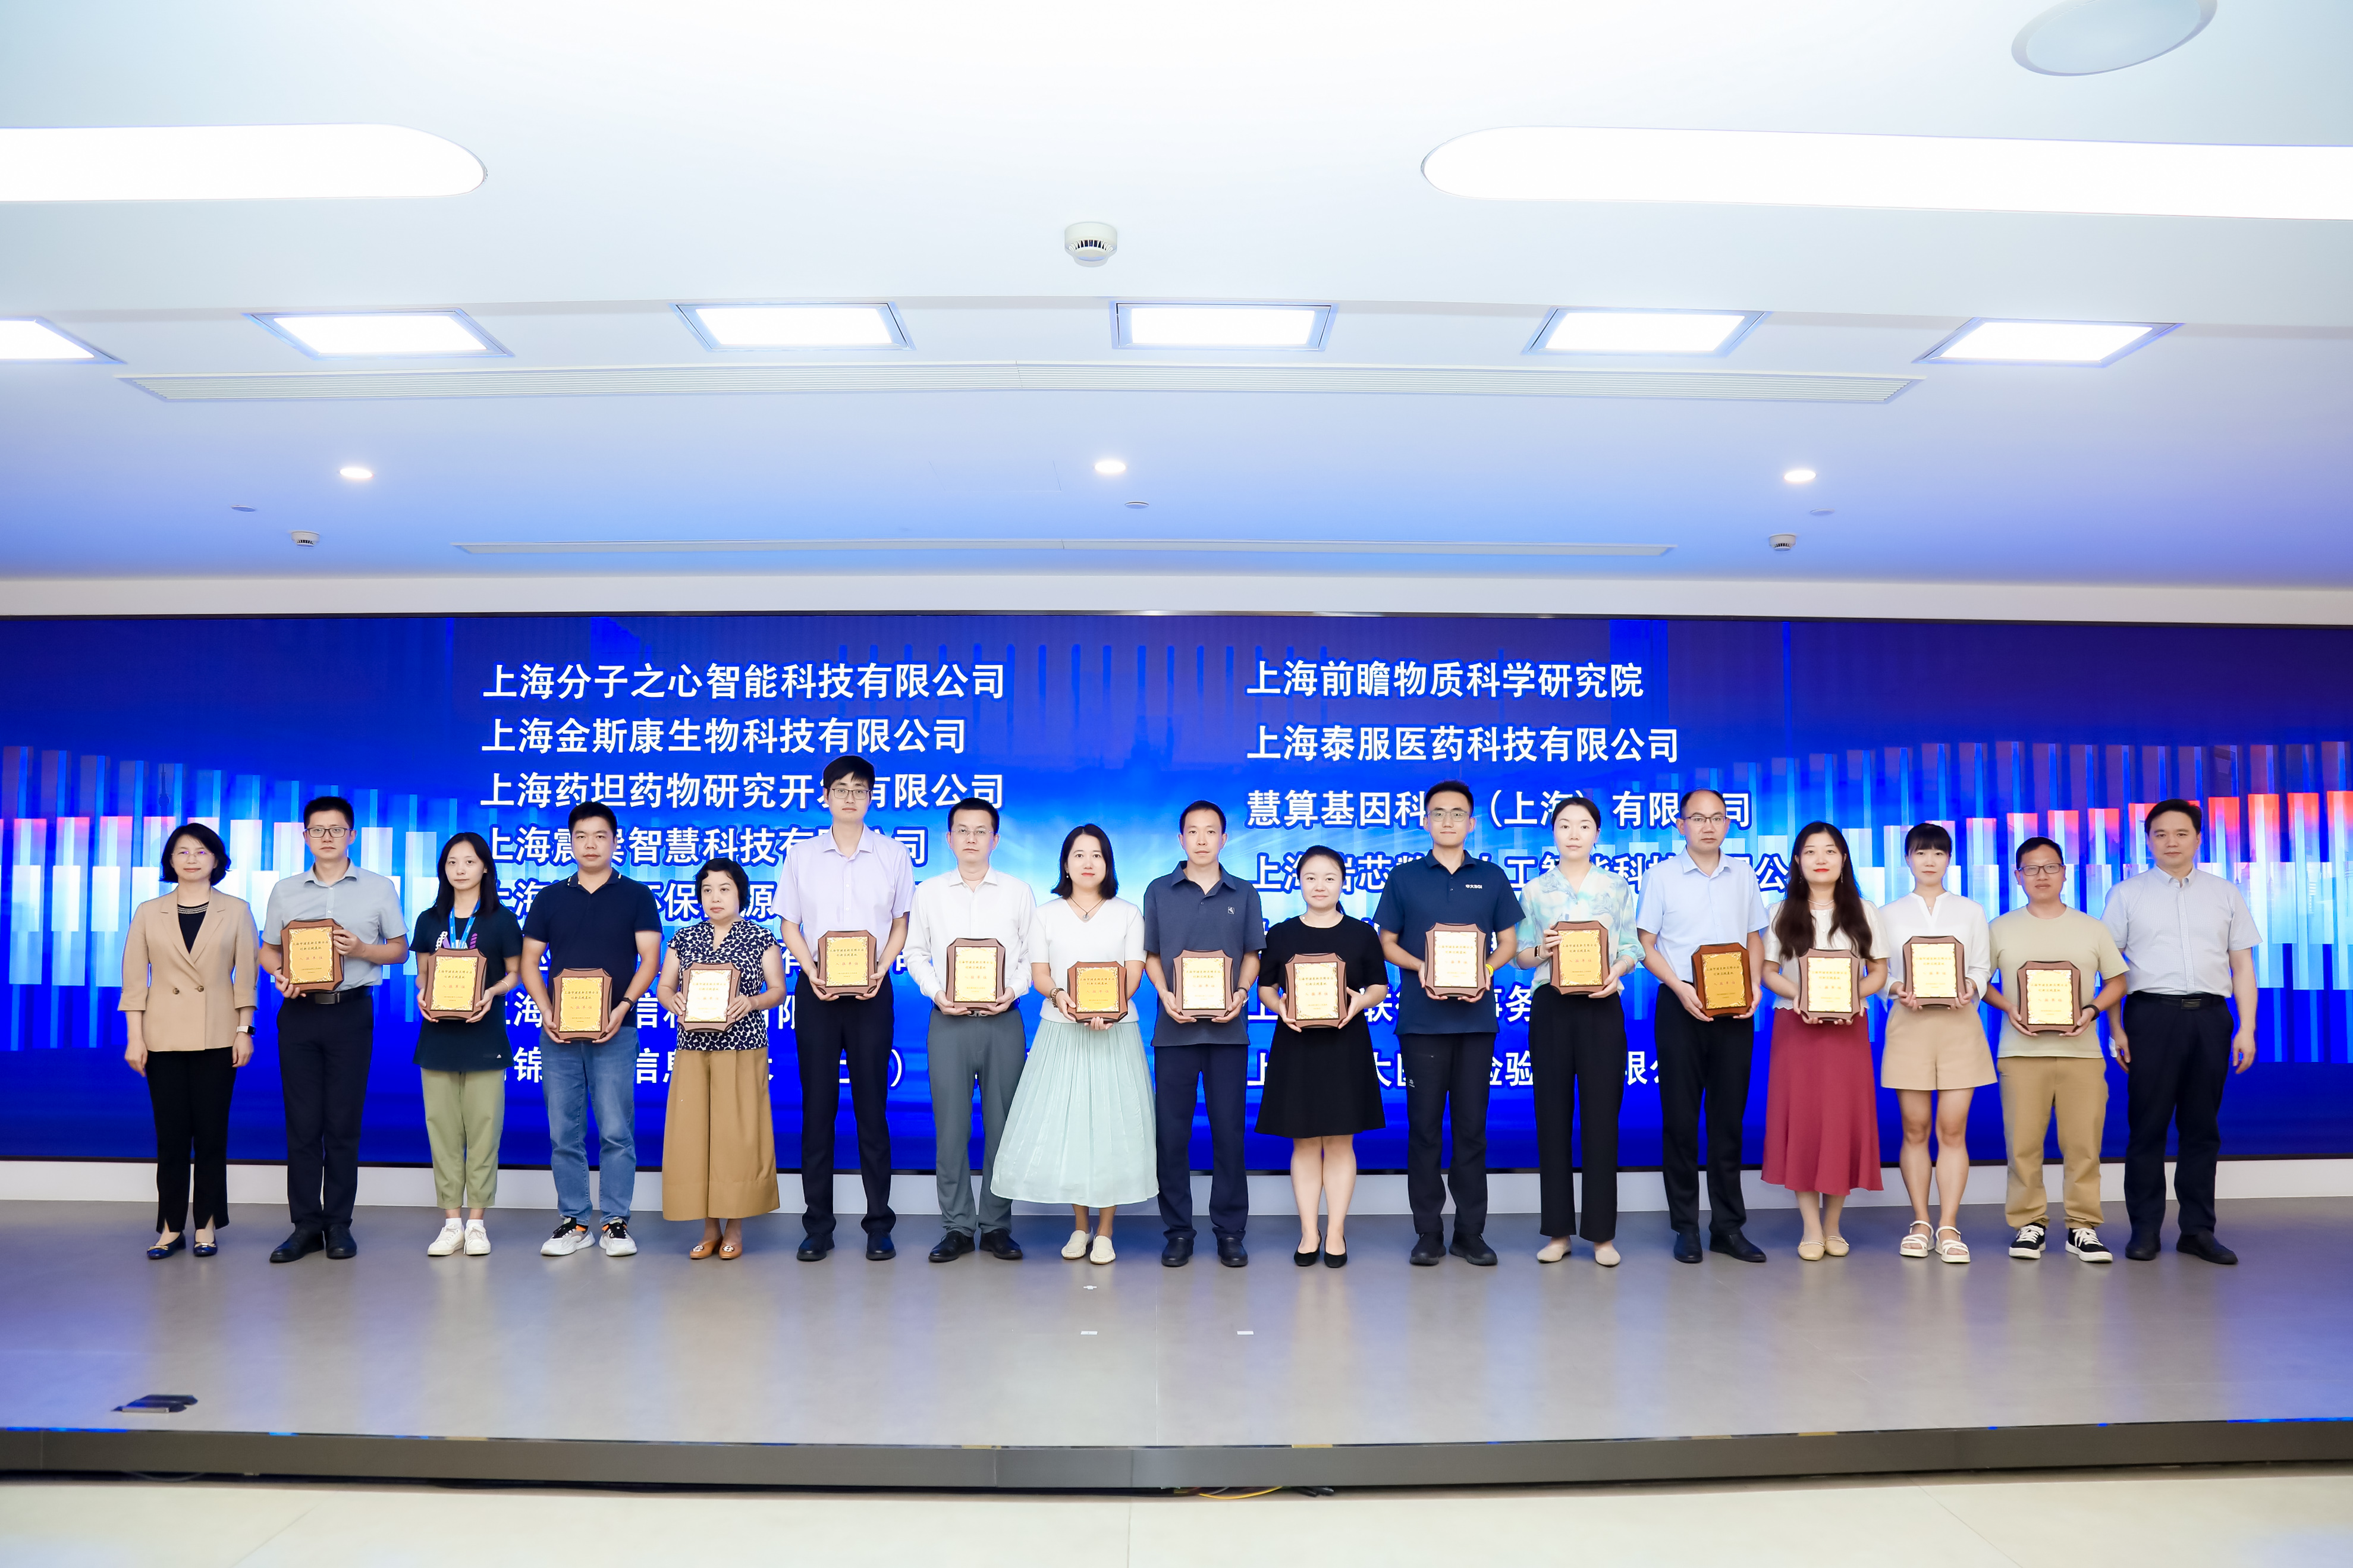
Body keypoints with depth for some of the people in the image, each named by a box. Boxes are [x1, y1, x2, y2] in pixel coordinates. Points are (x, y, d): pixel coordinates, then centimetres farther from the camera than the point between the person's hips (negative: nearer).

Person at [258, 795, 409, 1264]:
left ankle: (339, 1224, 8)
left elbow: (399, 948, 7)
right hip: (299, 1011, 2)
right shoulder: (284, 891, 12)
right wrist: (280, 974, -8)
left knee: (344, 1123, 0)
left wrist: (362, 950, -12)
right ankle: (306, 1224, 9)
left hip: (352, 1012, -2)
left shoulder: (379, 889, 6)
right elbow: (268, 949, 14)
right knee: (302, 1122, 2)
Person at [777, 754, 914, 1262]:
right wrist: (812, 972, -9)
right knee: (817, 1105, 3)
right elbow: (789, 925, 7)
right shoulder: (801, 855, 7)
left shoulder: (892, 855, 6)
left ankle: (879, 1224, 9)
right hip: (816, 990, 1)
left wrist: (880, 971, -10)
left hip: (871, 991, -1)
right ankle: (818, 1225, 11)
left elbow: (901, 925, 7)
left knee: (871, 1105, 2)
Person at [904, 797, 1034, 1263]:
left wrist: (1013, 990, -11)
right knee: (950, 1125, 1)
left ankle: (996, 1226, 12)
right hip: (949, 1020, 0)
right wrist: (936, 992, -6)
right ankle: (958, 1227, 11)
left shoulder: (1019, 892, 7)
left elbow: (1032, 954, 6)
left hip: (1002, 1020, 0)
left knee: (1002, 1125, 2)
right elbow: (915, 952, 10)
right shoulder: (929, 892, 9)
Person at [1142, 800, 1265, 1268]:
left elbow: (1252, 954, 9)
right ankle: (1177, 1230, 13)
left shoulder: (1243, 894, 8)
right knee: (1172, 1130, 3)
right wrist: (1165, 995, -9)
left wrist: (1241, 993, -9)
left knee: (1229, 1129, 3)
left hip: (1228, 1029, 0)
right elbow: (1151, 955, 8)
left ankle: (1230, 1230, 13)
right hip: (1175, 1028, 0)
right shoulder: (1160, 892, 6)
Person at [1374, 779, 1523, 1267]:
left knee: (1472, 1125, 5)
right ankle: (1428, 1232, 9)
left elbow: (1507, 941, 11)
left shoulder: (1492, 878, 10)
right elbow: (1387, 943, 6)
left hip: (1476, 1016, 1)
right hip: (1422, 1018, -1)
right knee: (1424, 1125, 2)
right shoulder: (1404, 878, 6)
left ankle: (1470, 1232, 13)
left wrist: (1487, 970, -9)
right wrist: (1421, 968, -13)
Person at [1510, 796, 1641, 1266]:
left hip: (1601, 1006, -1)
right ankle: (1557, 1231, 12)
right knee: (1552, 1115, 3)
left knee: (1602, 1115, -1)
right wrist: (1541, 951, -14)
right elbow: (1519, 955, 7)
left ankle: (1602, 1233, 8)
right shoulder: (1534, 891, 8)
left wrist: (1616, 973, -15)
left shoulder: (1617, 887, 8)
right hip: (1550, 1006, 1)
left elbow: (1631, 948, 5)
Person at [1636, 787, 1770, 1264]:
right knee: (1680, 1116, 2)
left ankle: (1728, 1226, 14)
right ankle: (1685, 1225, 11)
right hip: (1681, 1006, -2)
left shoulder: (1743, 875, 10)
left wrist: (1755, 985, -3)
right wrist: (1681, 989, -15)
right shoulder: (1661, 877, 1)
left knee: (1729, 1116, 6)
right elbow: (1645, 945, -1)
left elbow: (1754, 938, 15)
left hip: (1735, 1008, 3)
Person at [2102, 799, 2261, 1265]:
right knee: (2148, 1125, -1)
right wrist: (2115, 1029, -2)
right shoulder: (2127, 894, 7)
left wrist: (2246, 1027, 3)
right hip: (2152, 1016, -2)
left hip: (2209, 1017, 2)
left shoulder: (2224, 893, 13)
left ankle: (2197, 1230, 14)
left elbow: (2242, 964, 12)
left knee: (2202, 1127, 6)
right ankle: (2145, 1230, 6)